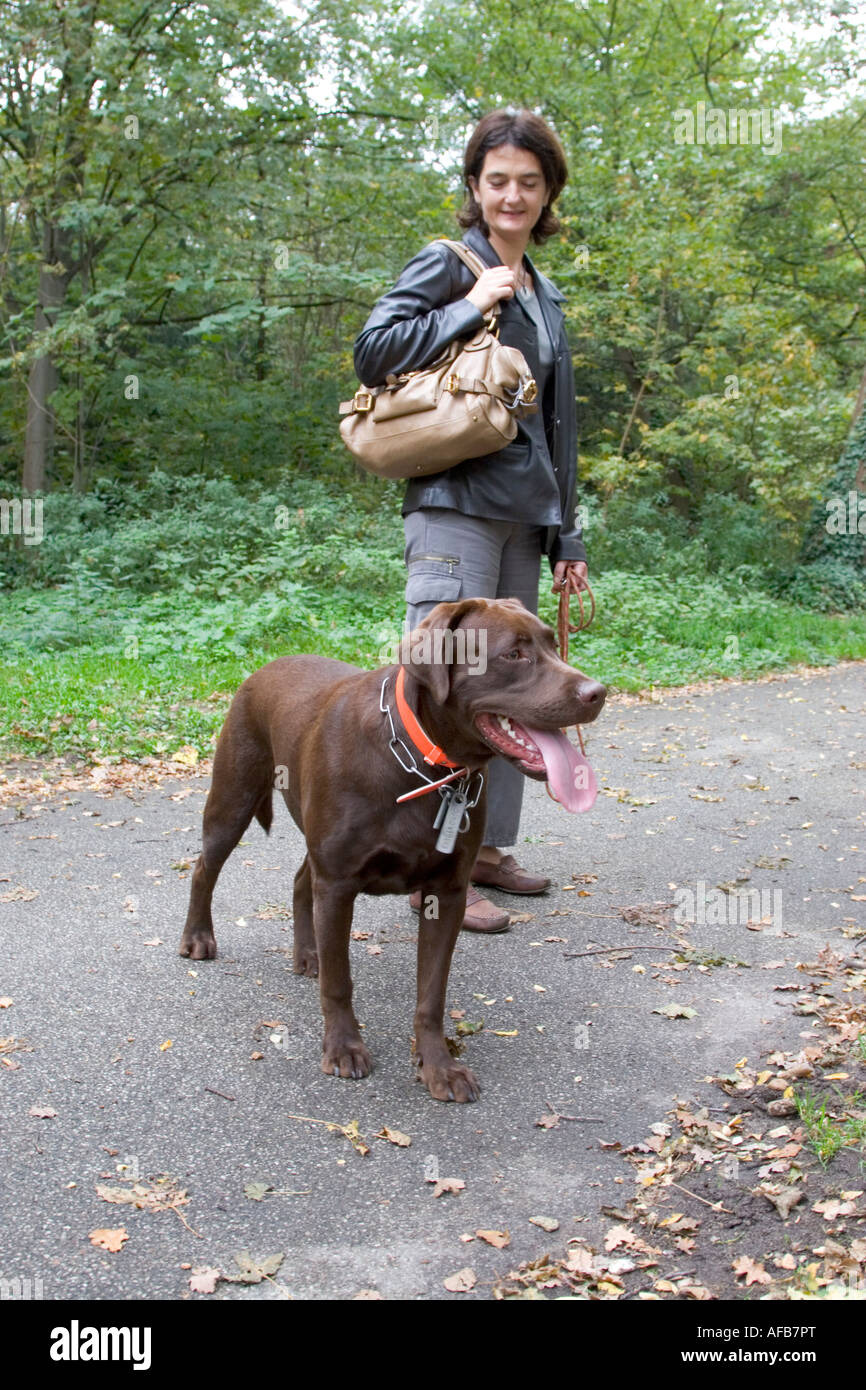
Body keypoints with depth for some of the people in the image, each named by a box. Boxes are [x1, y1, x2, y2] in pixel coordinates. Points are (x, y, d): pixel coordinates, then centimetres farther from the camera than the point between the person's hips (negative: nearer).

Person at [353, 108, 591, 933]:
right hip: (456, 502, -7)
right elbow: (371, 352, -11)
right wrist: (471, 304, -11)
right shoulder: (446, 265, 1)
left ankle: (486, 848, 21)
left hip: (522, 512, 8)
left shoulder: (544, 295, 22)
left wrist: (565, 534, 19)